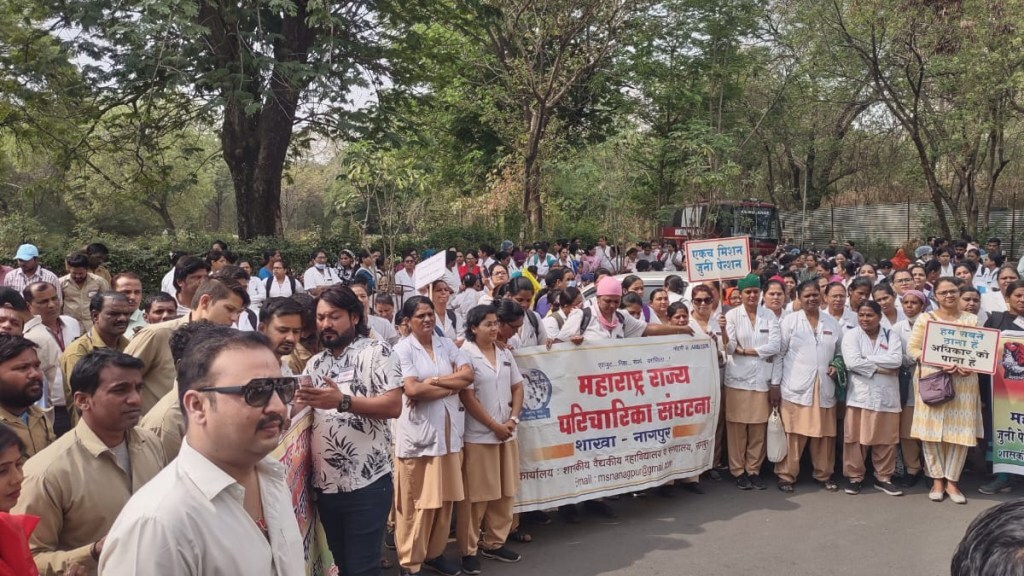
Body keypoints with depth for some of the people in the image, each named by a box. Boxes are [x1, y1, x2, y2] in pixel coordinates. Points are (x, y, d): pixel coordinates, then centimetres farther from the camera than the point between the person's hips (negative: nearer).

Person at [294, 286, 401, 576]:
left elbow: (394, 405, -14)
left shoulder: (376, 350, -4)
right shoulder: (314, 363, 15)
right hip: (324, 484, 6)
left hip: (367, 483, -6)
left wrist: (343, 402, -24)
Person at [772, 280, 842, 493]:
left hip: (824, 387, 4)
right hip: (795, 387, -4)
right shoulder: (789, 321, 0)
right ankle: (786, 475, 8)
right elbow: (778, 354, -1)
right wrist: (775, 383, -5)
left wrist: (837, 365, 0)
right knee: (793, 434, -2)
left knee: (824, 434, 9)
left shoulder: (831, 322, 11)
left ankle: (824, 474, 24)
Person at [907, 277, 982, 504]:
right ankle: (937, 479, 12)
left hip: (963, 382, 1)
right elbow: (912, 348, -2)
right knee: (931, 430, 0)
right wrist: (938, 363, -15)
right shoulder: (925, 319, 3)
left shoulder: (972, 320, 9)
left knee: (959, 431, 1)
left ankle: (952, 481, 13)